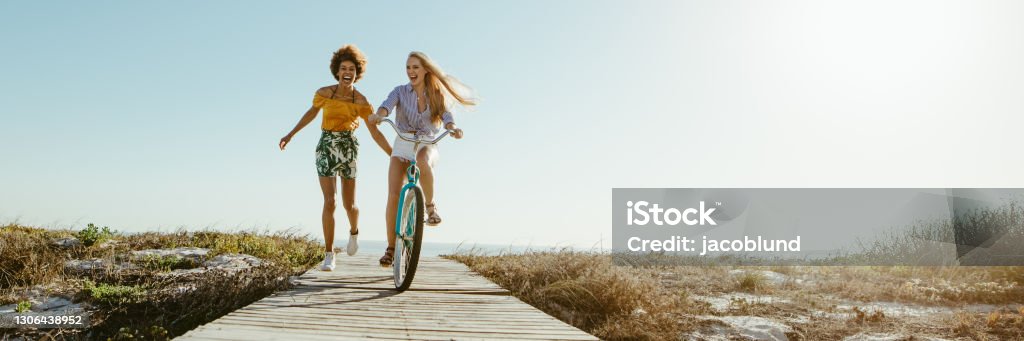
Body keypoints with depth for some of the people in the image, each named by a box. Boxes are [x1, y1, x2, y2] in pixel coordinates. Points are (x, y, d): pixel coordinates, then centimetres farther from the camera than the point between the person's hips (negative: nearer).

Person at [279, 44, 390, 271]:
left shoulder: (361, 102, -6)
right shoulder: (324, 93, -5)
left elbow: (375, 133, -3)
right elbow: (312, 112, 14)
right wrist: (291, 134, 19)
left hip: (348, 147, 0)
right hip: (326, 147, 0)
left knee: (349, 204, 4)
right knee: (329, 202, -10)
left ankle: (353, 232, 40)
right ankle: (329, 255, 0)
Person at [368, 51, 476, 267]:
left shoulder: (437, 96, 5)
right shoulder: (400, 91, 4)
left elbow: (446, 116, -13)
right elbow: (388, 104, -17)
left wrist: (453, 128, -37)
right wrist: (378, 115, -42)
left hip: (427, 145, -1)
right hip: (402, 145, 1)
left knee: (422, 162, -40)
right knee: (393, 195, -14)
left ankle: (430, 206, -17)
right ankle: (391, 248, -3)